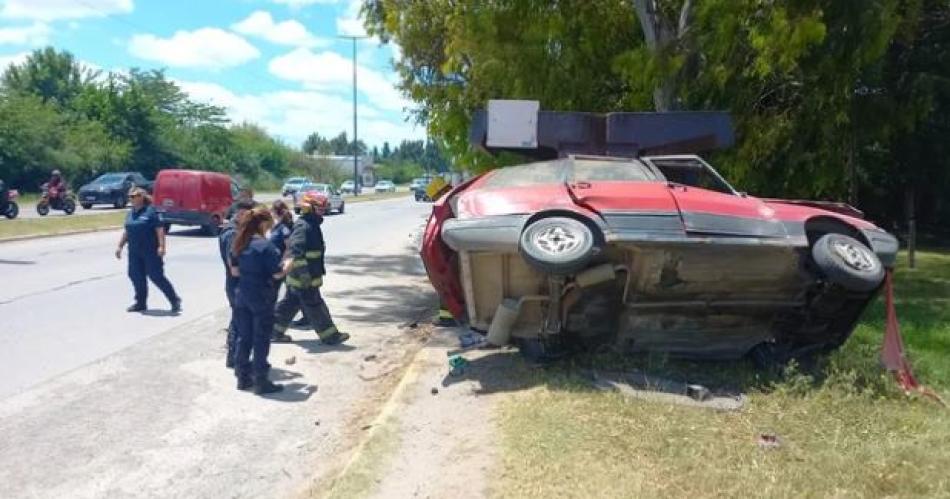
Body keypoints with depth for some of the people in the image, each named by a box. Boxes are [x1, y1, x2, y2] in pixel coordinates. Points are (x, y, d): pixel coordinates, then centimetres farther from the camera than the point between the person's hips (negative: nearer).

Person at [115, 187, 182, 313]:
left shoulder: (150, 211, -9)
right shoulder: (130, 213, 13)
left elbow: (159, 229, -15)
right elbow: (126, 231, 22)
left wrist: (161, 246, -22)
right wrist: (120, 246, 20)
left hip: (150, 251, -7)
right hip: (134, 252, 7)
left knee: (156, 276, -7)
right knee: (136, 276, 8)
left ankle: (175, 300, 4)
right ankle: (140, 303, 21)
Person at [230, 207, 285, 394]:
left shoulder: (239, 244, 5)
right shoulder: (266, 245, -18)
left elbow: (235, 271, 10)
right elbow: (277, 274, -15)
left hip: (242, 295, 7)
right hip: (261, 298, -7)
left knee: (244, 337, 15)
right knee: (261, 339, 2)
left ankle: (243, 377, 23)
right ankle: (260, 382, 9)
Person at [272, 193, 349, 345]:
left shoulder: (310, 224, 12)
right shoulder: (304, 226, -20)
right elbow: (296, 244, -38)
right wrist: (292, 258, -54)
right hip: (303, 275, -10)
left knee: (291, 302, 18)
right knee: (314, 305, -1)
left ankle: (275, 331, 26)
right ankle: (330, 336, 7)